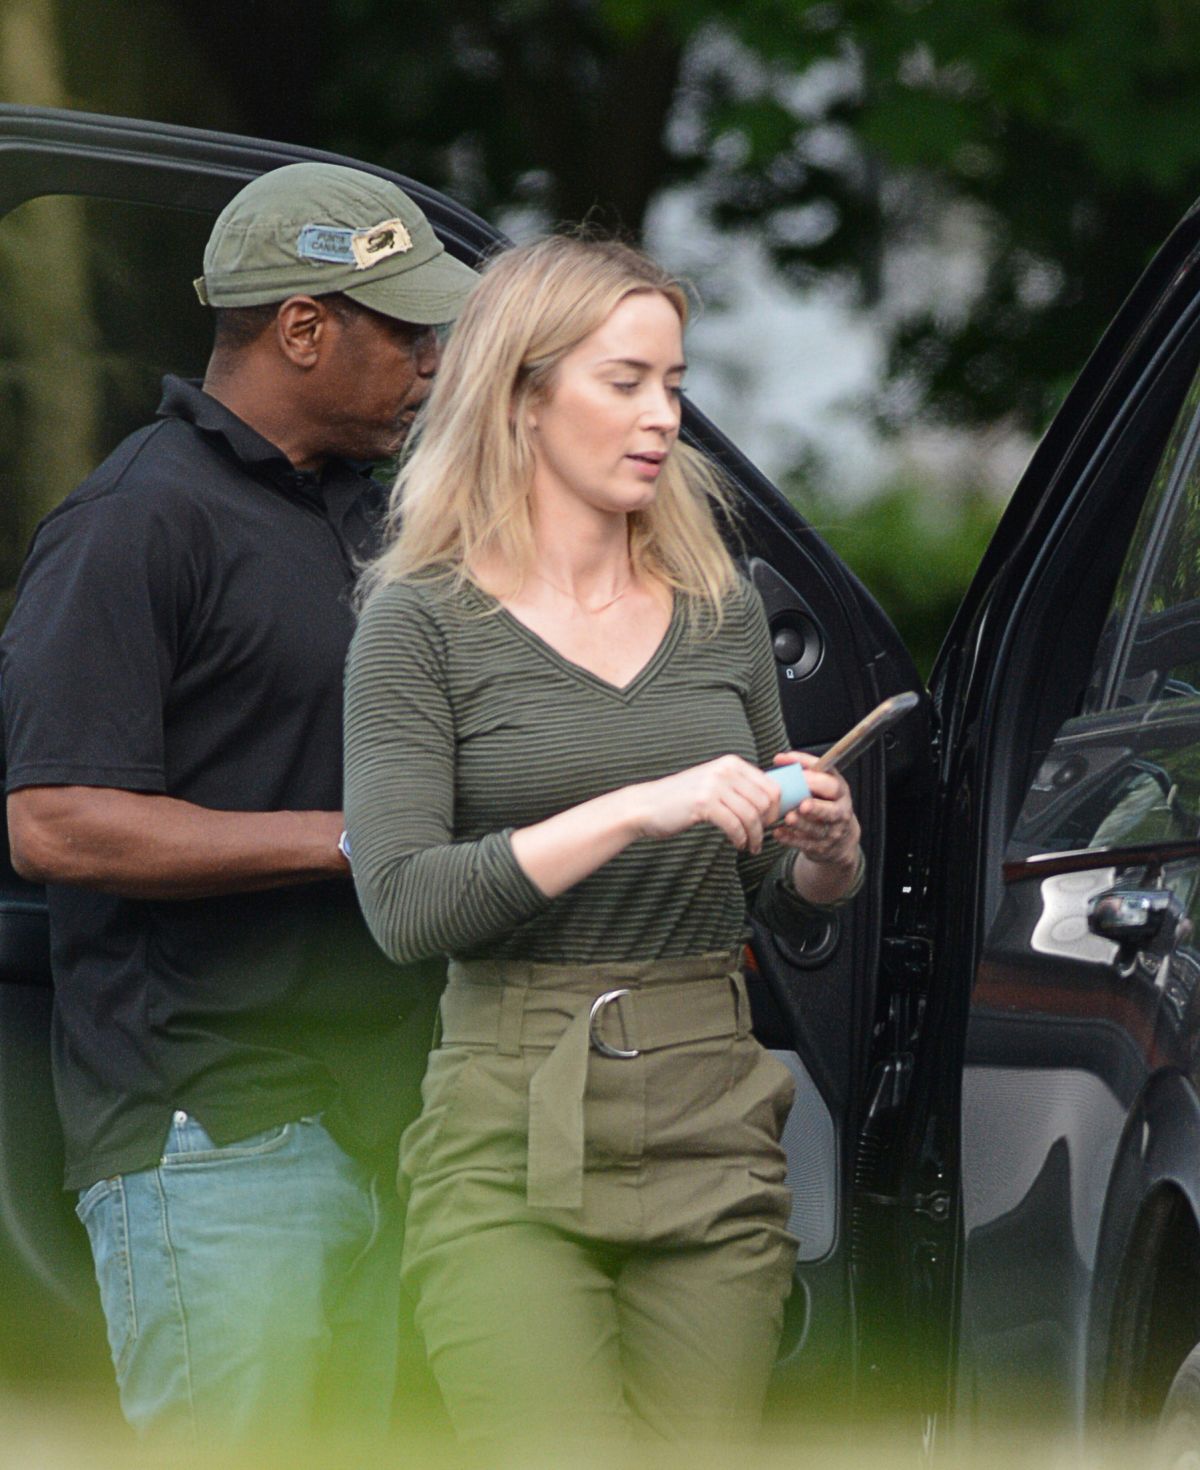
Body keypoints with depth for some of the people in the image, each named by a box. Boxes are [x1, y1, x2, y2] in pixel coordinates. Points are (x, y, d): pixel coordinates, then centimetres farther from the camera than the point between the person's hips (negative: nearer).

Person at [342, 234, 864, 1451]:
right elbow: (402, 904, -13)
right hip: (514, 1141, -4)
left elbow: (788, 905, 20)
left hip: (713, 1133, 4)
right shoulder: (426, 621, -1)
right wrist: (636, 811, -20)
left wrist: (825, 851, -3)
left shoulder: (720, 610, 13)